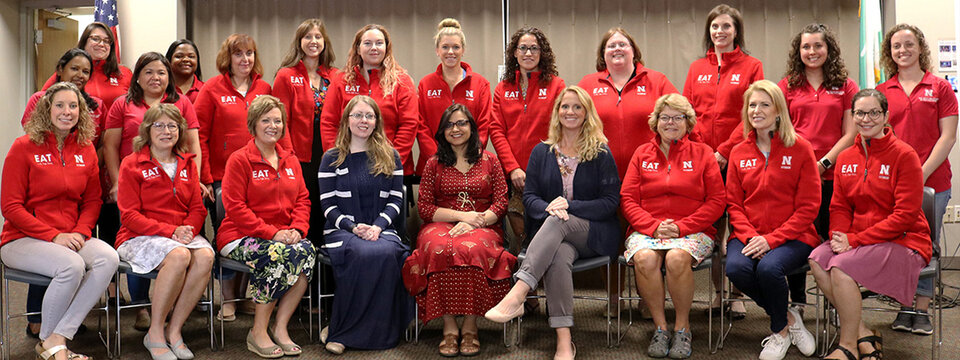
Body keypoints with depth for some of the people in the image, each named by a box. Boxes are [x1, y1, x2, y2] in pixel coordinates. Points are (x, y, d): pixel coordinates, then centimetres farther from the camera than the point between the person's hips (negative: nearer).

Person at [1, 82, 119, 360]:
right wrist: (53, 236, -16)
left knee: (108, 258, -26)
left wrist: (80, 232, -8)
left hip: (70, 237, 5)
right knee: (72, 265, -33)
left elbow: (92, 201, 12)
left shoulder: (86, 149, 9)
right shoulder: (24, 147, -5)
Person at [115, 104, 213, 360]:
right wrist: (170, 231, -17)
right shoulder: (132, 164, 1)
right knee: (179, 255, -36)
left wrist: (187, 229, -12)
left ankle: (174, 331, -18)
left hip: (183, 235, 4)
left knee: (205, 256, -31)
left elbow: (198, 209, 12)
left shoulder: (187, 164, 16)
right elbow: (130, 216, -6)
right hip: (140, 237, -4)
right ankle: (155, 334, -21)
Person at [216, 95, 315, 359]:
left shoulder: (290, 161, 16)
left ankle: (280, 328, -18)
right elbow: (235, 207, -11)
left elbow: (302, 200, 12)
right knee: (279, 254, -34)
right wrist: (272, 233, -19)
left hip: (283, 235, 5)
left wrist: (297, 229, -9)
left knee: (307, 251, -28)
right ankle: (258, 333, -19)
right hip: (241, 236, -5)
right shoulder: (239, 160, -3)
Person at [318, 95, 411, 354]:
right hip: (342, 230, -2)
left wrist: (377, 226, -12)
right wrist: (353, 227, -14)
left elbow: (396, 200, 6)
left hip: (382, 230, 2)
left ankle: (338, 331, -23)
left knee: (387, 253, -35)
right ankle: (340, 331, -21)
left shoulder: (391, 157, 13)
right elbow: (327, 204, 2)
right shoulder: (332, 158, 8)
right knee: (364, 254, -37)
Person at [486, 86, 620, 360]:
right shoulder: (542, 152, 14)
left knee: (558, 223, -36)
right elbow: (529, 196, 9)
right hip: (553, 232, 1)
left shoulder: (601, 153, 6)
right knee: (559, 256, -36)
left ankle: (516, 295, -49)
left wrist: (569, 206, -14)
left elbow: (611, 201, 0)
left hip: (594, 233, -1)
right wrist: (549, 208, -15)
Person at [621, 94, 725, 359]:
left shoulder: (702, 153, 10)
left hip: (693, 231, -1)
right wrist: (654, 226, -10)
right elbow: (627, 199, 7)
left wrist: (681, 227, -10)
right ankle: (660, 327, -14)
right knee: (644, 258, -32)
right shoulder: (642, 154, 14)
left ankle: (682, 327, -12)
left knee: (677, 258, -34)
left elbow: (716, 202, 2)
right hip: (647, 230, 2)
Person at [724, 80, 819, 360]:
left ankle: (780, 330, -1)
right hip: (749, 235, 3)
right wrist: (750, 236, -11)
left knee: (769, 268, -33)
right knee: (736, 268, -29)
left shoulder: (800, 148, -1)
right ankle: (788, 318, -2)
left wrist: (771, 239, -15)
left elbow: (808, 206, -5)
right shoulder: (739, 153, 11)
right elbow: (734, 204, 9)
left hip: (792, 236, -3)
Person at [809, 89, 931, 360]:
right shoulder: (846, 158, 11)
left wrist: (855, 240, -19)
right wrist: (839, 237, -13)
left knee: (842, 265, -28)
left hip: (903, 242, -6)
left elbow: (905, 215, -14)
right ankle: (865, 337, -9)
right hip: (856, 240, 6)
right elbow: (839, 207, 10)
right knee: (818, 259, -21)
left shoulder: (904, 155, -9)